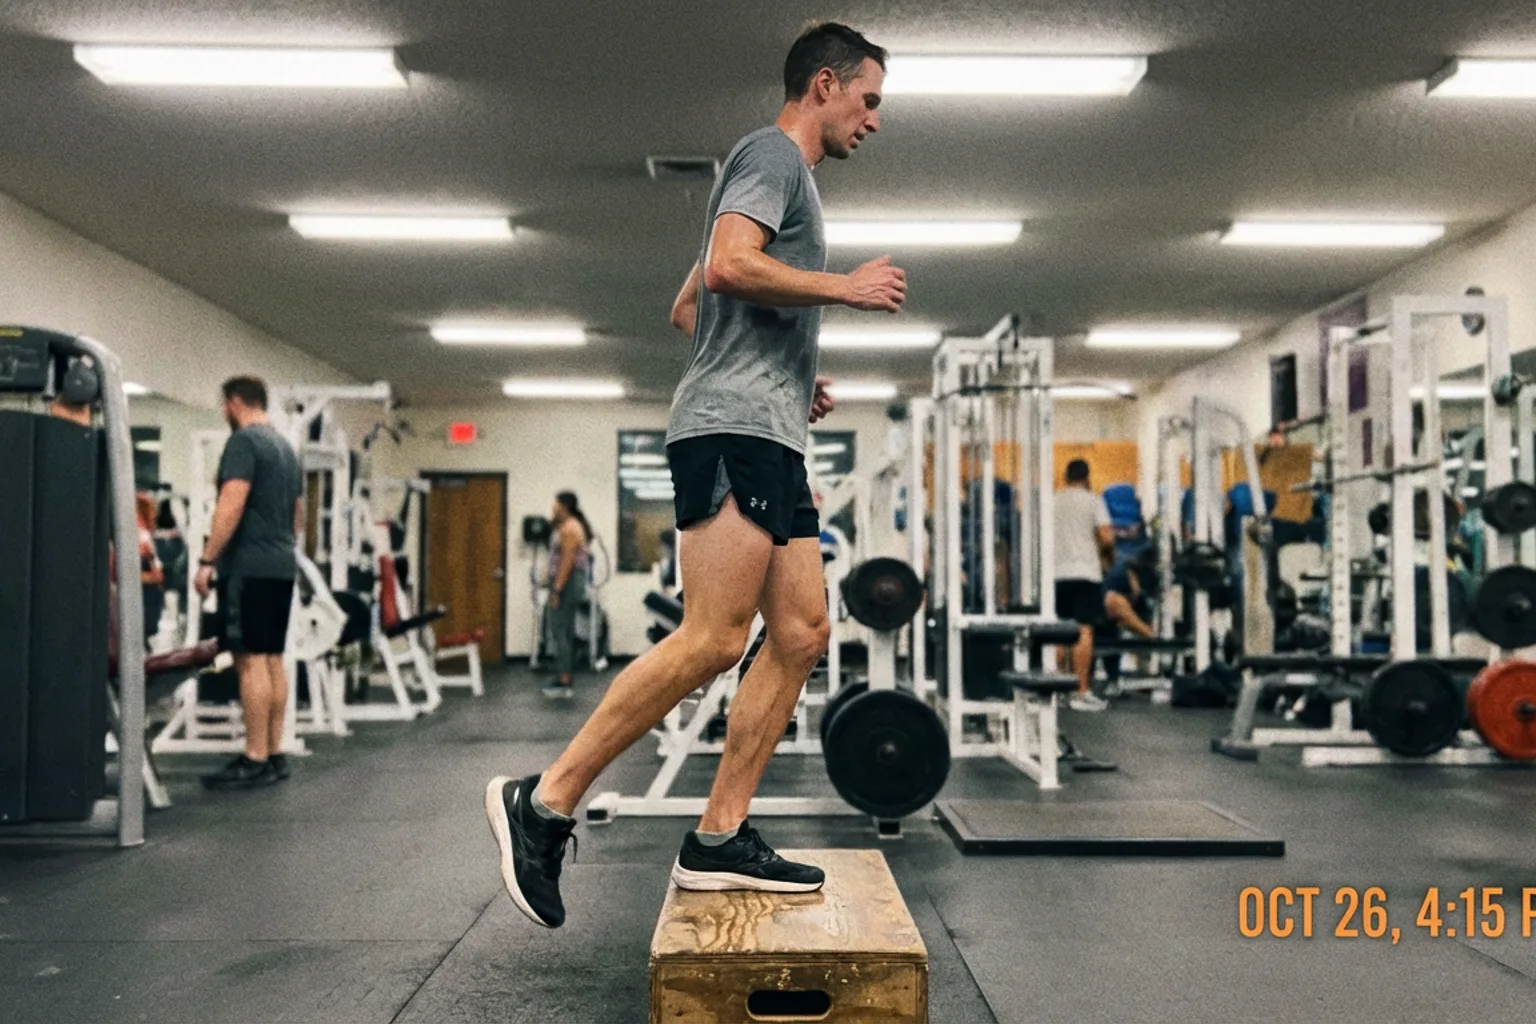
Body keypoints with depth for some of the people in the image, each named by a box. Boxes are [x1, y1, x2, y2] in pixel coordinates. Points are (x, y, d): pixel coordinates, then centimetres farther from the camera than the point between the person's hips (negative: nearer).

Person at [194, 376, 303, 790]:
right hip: (281, 565, 10)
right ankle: (274, 754, 13)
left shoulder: (243, 441, -10)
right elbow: (298, 510, 23)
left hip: (249, 566, -10)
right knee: (272, 658, 10)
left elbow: (232, 505, -20)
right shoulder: (285, 446, 20)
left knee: (251, 660, -9)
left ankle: (256, 761, -8)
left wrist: (207, 559, -18)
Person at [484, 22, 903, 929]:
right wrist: (847, 287, -9)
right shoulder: (772, 154, -1)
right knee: (714, 639, -17)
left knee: (802, 633, 2)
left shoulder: (787, 176, 29)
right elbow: (729, 267, -19)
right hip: (734, 428, -11)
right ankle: (543, 803, -9)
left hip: (769, 436, 11)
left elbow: (686, 309, 30)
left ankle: (719, 839, 4)